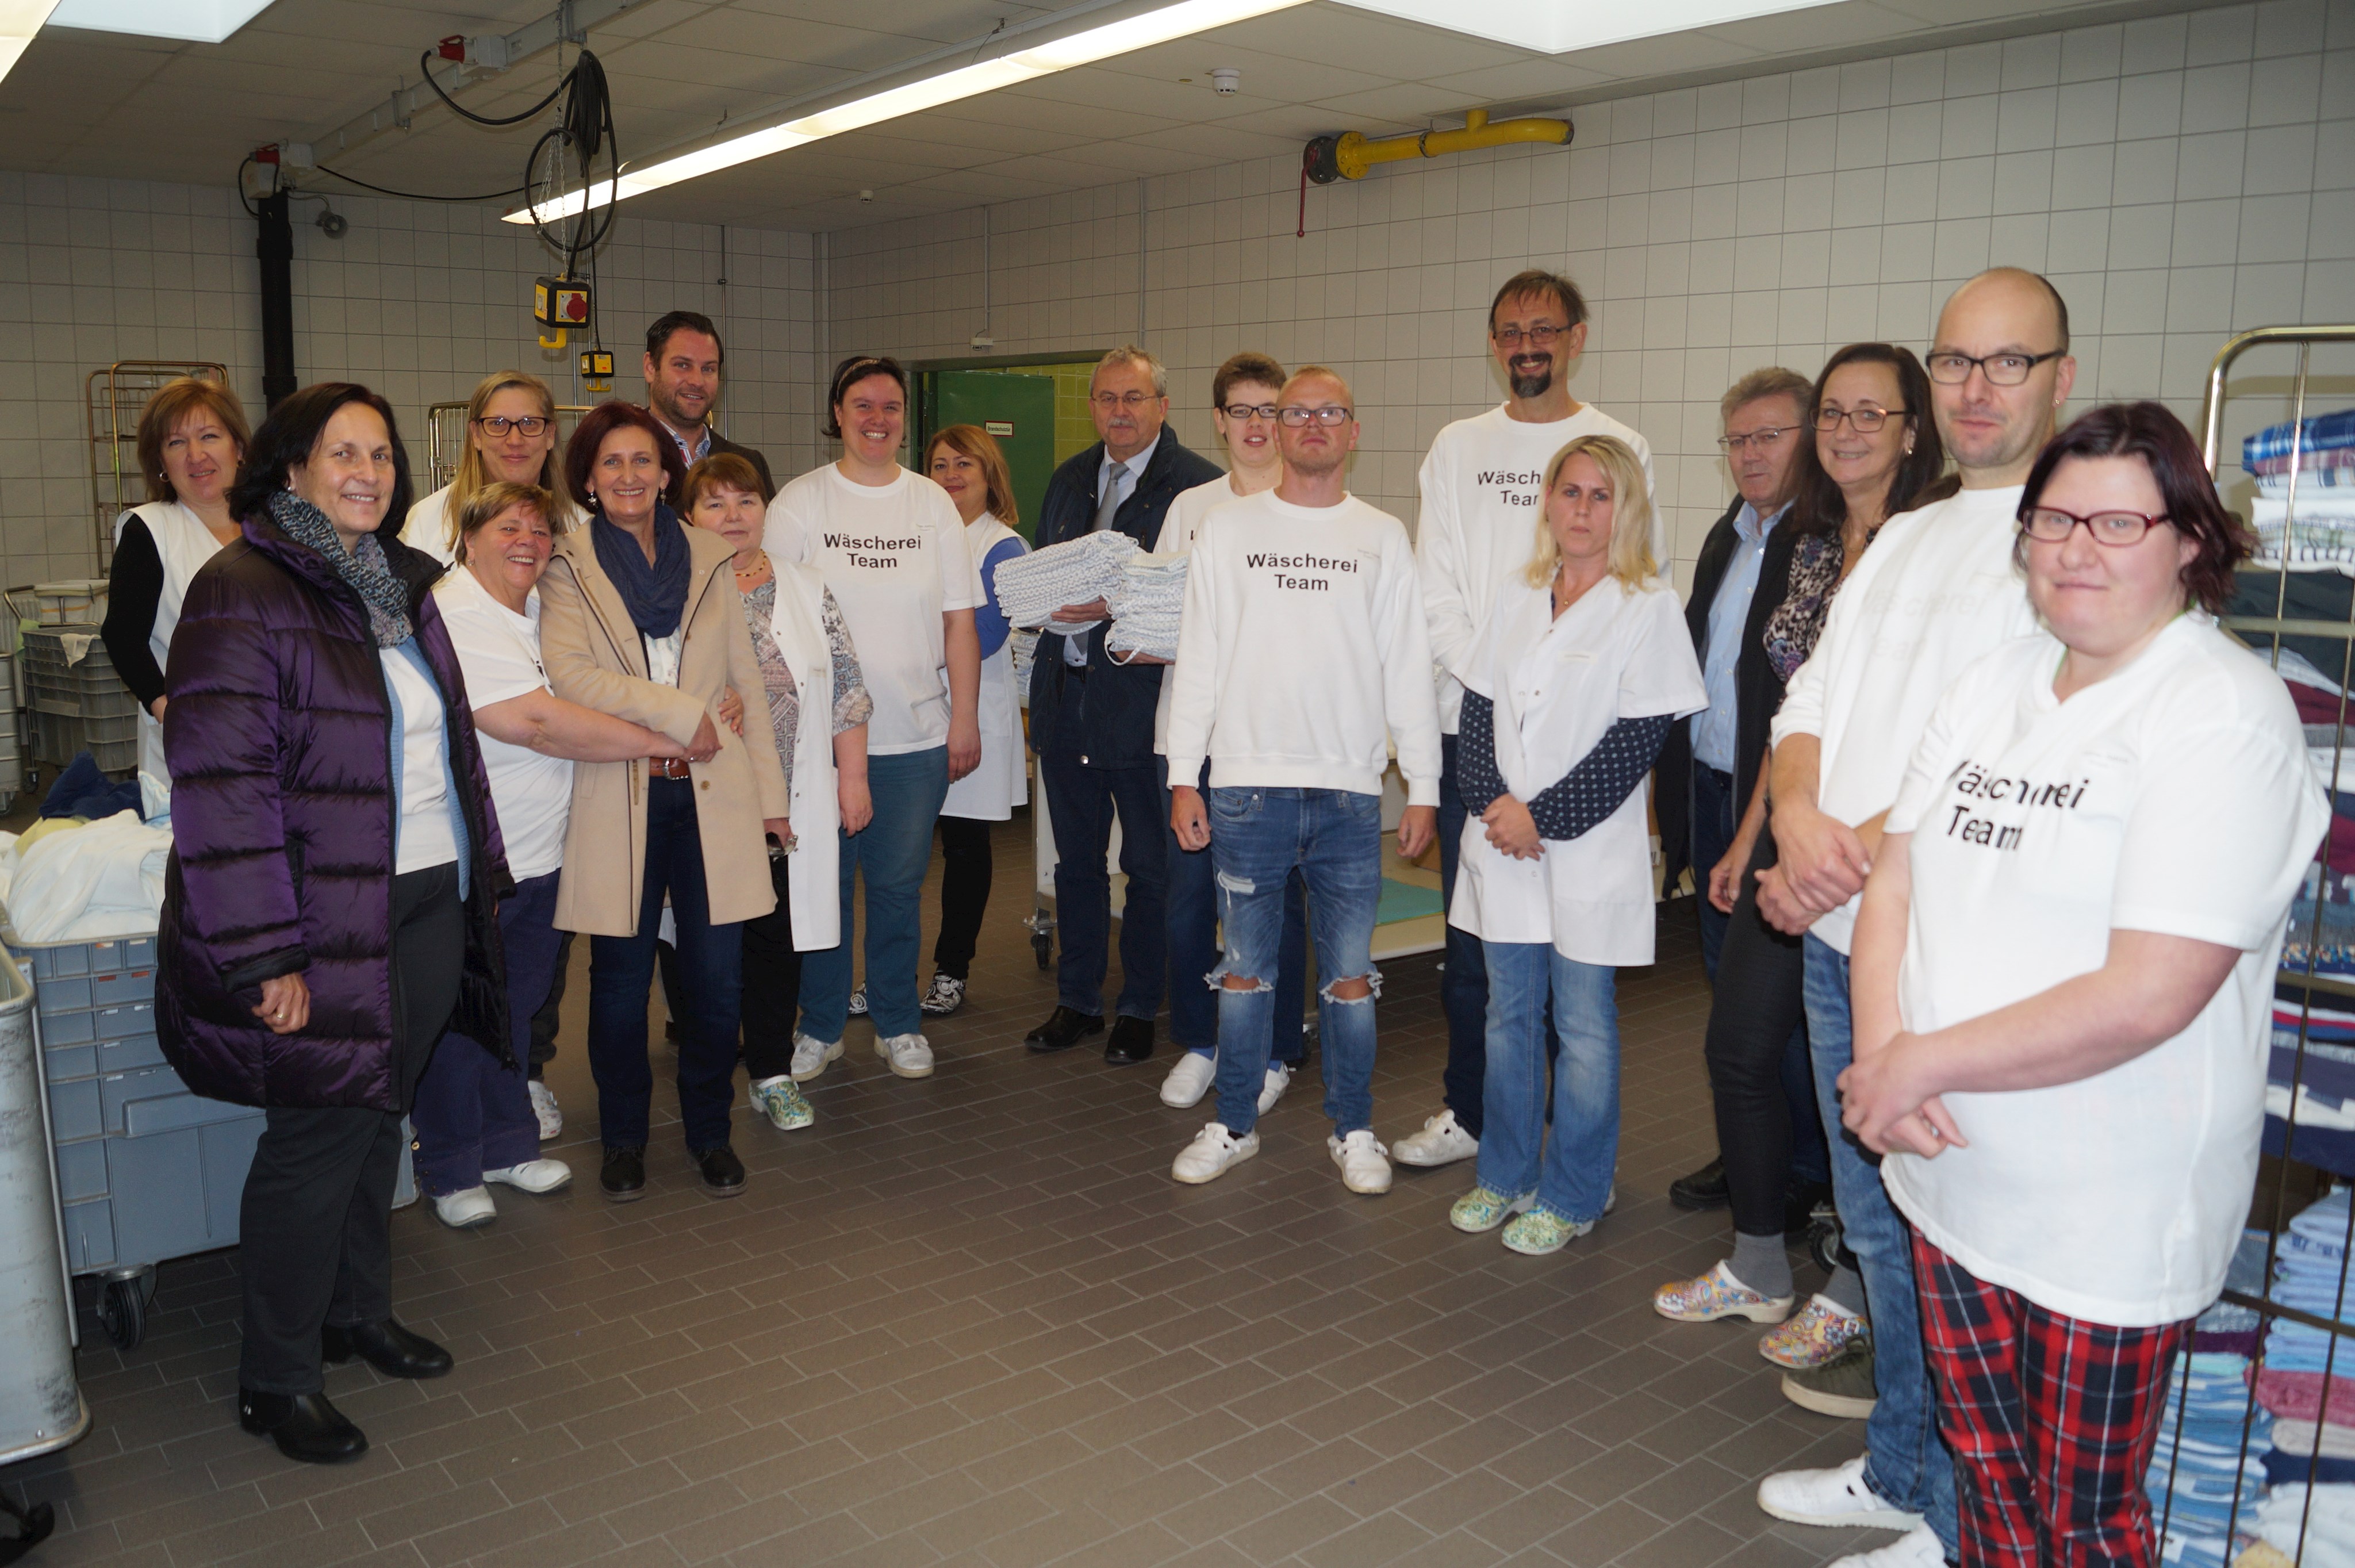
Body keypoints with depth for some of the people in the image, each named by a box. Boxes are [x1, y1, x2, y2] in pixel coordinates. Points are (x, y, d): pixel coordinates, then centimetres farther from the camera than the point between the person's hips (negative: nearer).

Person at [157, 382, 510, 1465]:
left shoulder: (401, 584, 12)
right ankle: (275, 1380, 19)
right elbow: (219, 783, -19)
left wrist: (479, 878, 16)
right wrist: (266, 957, -22)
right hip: (325, 925, -7)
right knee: (317, 1139, 2)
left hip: (430, 905, 7)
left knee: (377, 1118, 17)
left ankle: (359, 1314, 35)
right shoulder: (241, 593, -13)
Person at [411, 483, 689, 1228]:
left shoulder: (534, 610, 12)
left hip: (538, 859, 8)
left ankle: (507, 1146, 35)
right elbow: (535, 722, -25)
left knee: (515, 1011, 19)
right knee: (457, 1023, 6)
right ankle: (449, 1172, 23)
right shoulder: (452, 616, -18)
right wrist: (659, 740, -19)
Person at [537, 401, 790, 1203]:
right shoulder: (568, 566, 5)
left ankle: (709, 1130, 22)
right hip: (619, 798, -1)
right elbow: (568, 673, -10)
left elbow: (747, 678, 12)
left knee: (718, 978, 2)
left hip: (712, 794, 2)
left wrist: (771, 793, 8)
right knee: (622, 979, 5)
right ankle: (624, 1137, 25)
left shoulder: (711, 559, 13)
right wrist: (682, 713, -14)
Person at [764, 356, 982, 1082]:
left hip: (917, 736, 1)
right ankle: (820, 1025, 24)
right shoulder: (798, 503, 1)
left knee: (899, 886, 9)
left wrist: (965, 720, 2)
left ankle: (898, 1023, 26)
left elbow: (960, 621, 6)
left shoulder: (933, 504, 7)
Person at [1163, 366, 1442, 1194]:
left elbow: (1408, 669, 7)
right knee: (1246, 967, 8)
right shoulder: (1228, 529, 8)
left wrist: (1425, 788, 2)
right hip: (1247, 782, 0)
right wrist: (1183, 776, 0)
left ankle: (1353, 1131, 19)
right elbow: (1198, 659, 6)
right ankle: (1234, 1124, 21)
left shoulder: (1384, 538, 9)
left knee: (1350, 973, 5)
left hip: (1350, 790, 0)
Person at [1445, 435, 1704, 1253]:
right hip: (1502, 841, 5)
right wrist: (1493, 803, -9)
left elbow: (1638, 739, -12)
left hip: (1589, 849, -5)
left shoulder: (1649, 607, -6)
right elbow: (1477, 710, 8)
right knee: (1509, 1014, 14)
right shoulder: (1516, 598, 10)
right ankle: (1506, 1177, 29)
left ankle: (1573, 1194, 20)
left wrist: (1542, 817, -15)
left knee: (1585, 1025, 5)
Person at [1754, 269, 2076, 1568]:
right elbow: (1809, 705, 12)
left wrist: (1867, 853, -18)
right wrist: (1799, 816, -8)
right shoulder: (1904, 539, 16)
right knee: (1878, 1228, 19)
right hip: (1840, 940, 8)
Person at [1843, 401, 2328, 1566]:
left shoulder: (2225, 716, -16)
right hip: (1949, 1173, 6)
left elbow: (2148, 996, -24)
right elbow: (1893, 883, 4)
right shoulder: (1994, 682, 6)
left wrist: (1924, 1063, -18)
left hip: (2108, 1218, -6)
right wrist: (1880, 1057, -11)